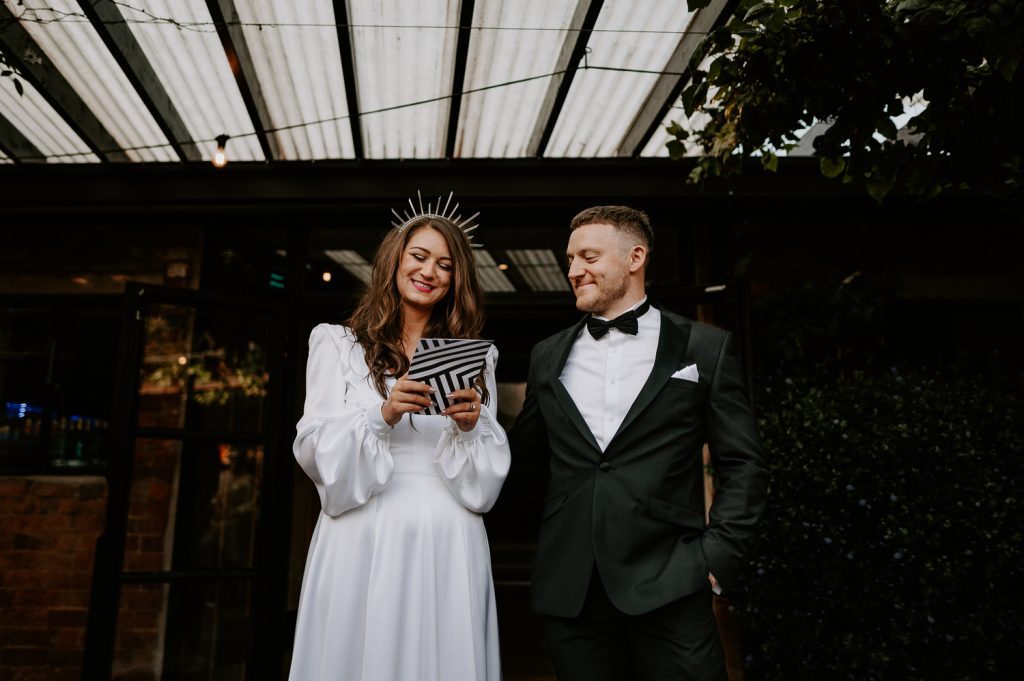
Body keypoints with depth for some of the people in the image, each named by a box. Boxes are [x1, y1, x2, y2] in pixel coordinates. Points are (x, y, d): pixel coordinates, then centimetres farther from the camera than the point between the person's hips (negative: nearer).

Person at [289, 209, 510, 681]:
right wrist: (381, 415, -18)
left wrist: (469, 427, -13)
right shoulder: (337, 344, 7)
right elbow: (316, 452, -3)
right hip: (365, 540, -1)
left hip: (448, 543, 2)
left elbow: (489, 475, 7)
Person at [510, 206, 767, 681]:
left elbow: (743, 465, 2)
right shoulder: (548, 356, 11)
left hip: (668, 588, -2)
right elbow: (525, 456, 16)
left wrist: (716, 554, -7)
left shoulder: (706, 349, 2)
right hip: (569, 592, 3)